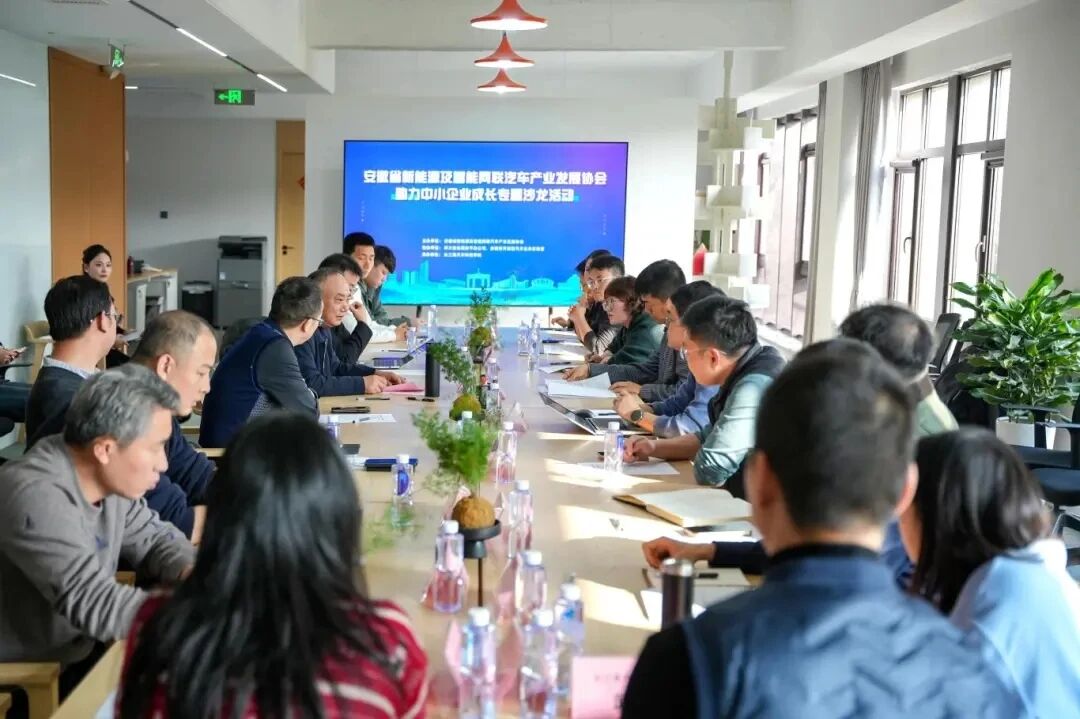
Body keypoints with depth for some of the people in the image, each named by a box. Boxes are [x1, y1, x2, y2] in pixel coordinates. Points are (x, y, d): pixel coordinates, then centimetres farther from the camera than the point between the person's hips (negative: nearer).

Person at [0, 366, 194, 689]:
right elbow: (97, 605, -32)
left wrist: (193, 574, -12)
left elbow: (153, 538, 9)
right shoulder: (36, 498, -28)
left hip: (83, 651, 7)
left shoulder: (106, 476, -4)